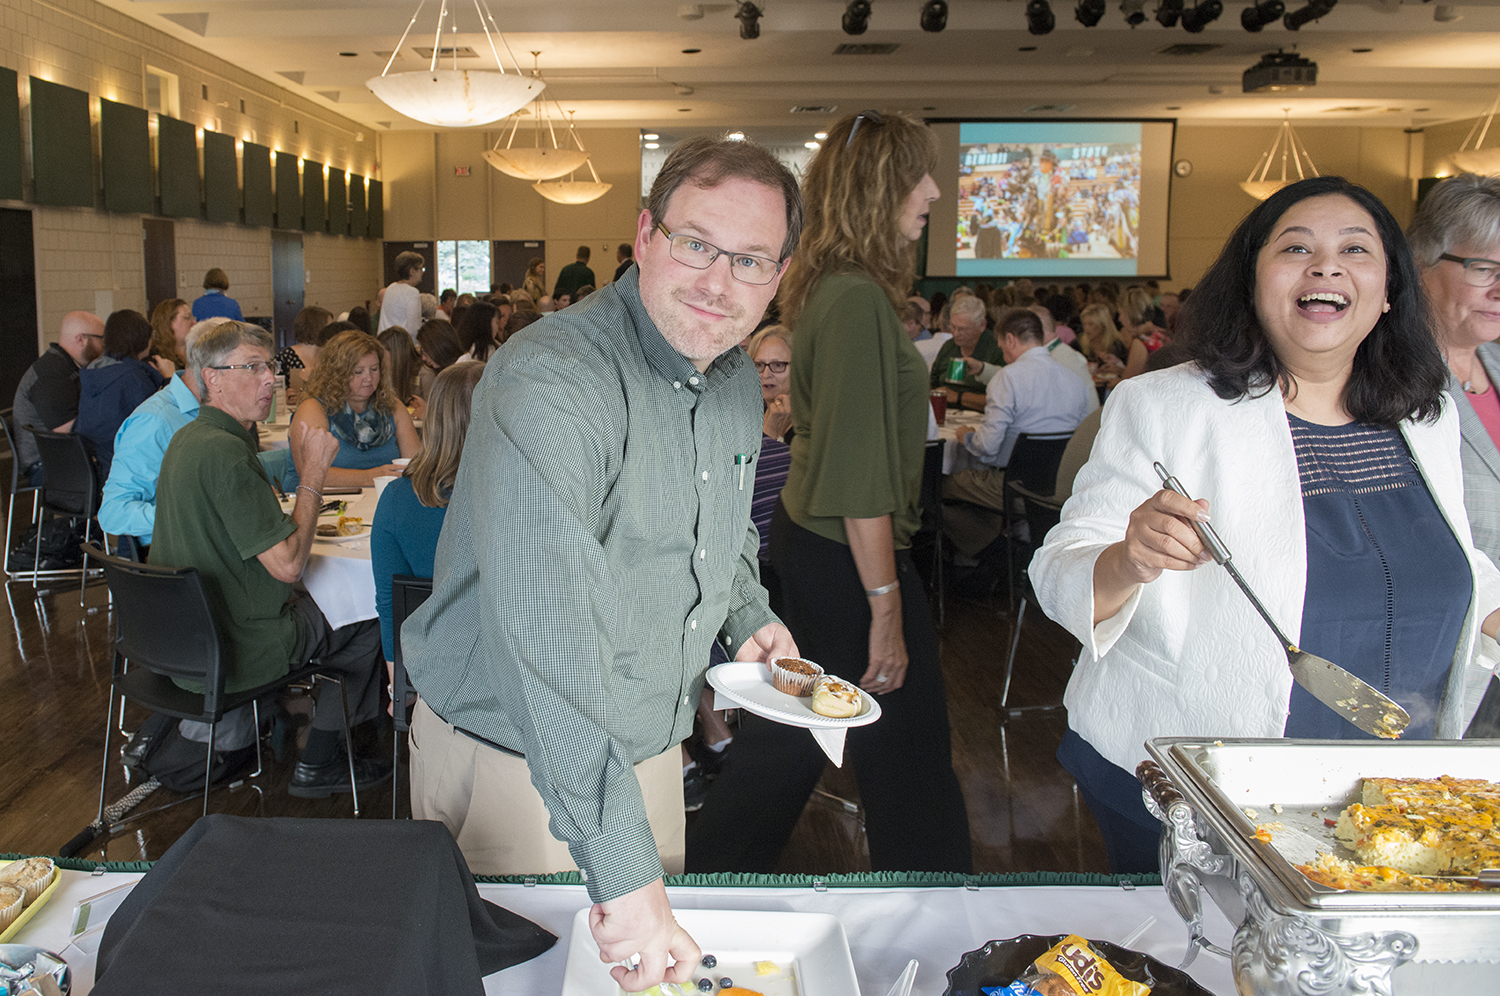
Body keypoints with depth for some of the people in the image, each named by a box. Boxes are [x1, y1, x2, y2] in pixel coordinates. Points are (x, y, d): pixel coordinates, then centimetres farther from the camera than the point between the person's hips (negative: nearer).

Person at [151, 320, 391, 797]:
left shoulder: (187, 438, 6)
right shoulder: (225, 452, -26)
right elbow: (288, 563, -26)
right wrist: (313, 472, -18)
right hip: (234, 651, -10)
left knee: (310, 600, 30)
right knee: (368, 619, 8)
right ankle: (317, 766, 18)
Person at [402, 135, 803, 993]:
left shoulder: (741, 384, 0)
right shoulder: (550, 381, -28)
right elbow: (549, 635, -38)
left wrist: (748, 615, 4)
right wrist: (620, 866, -42)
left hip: (653, 750, 7)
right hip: (511, 758, -7)